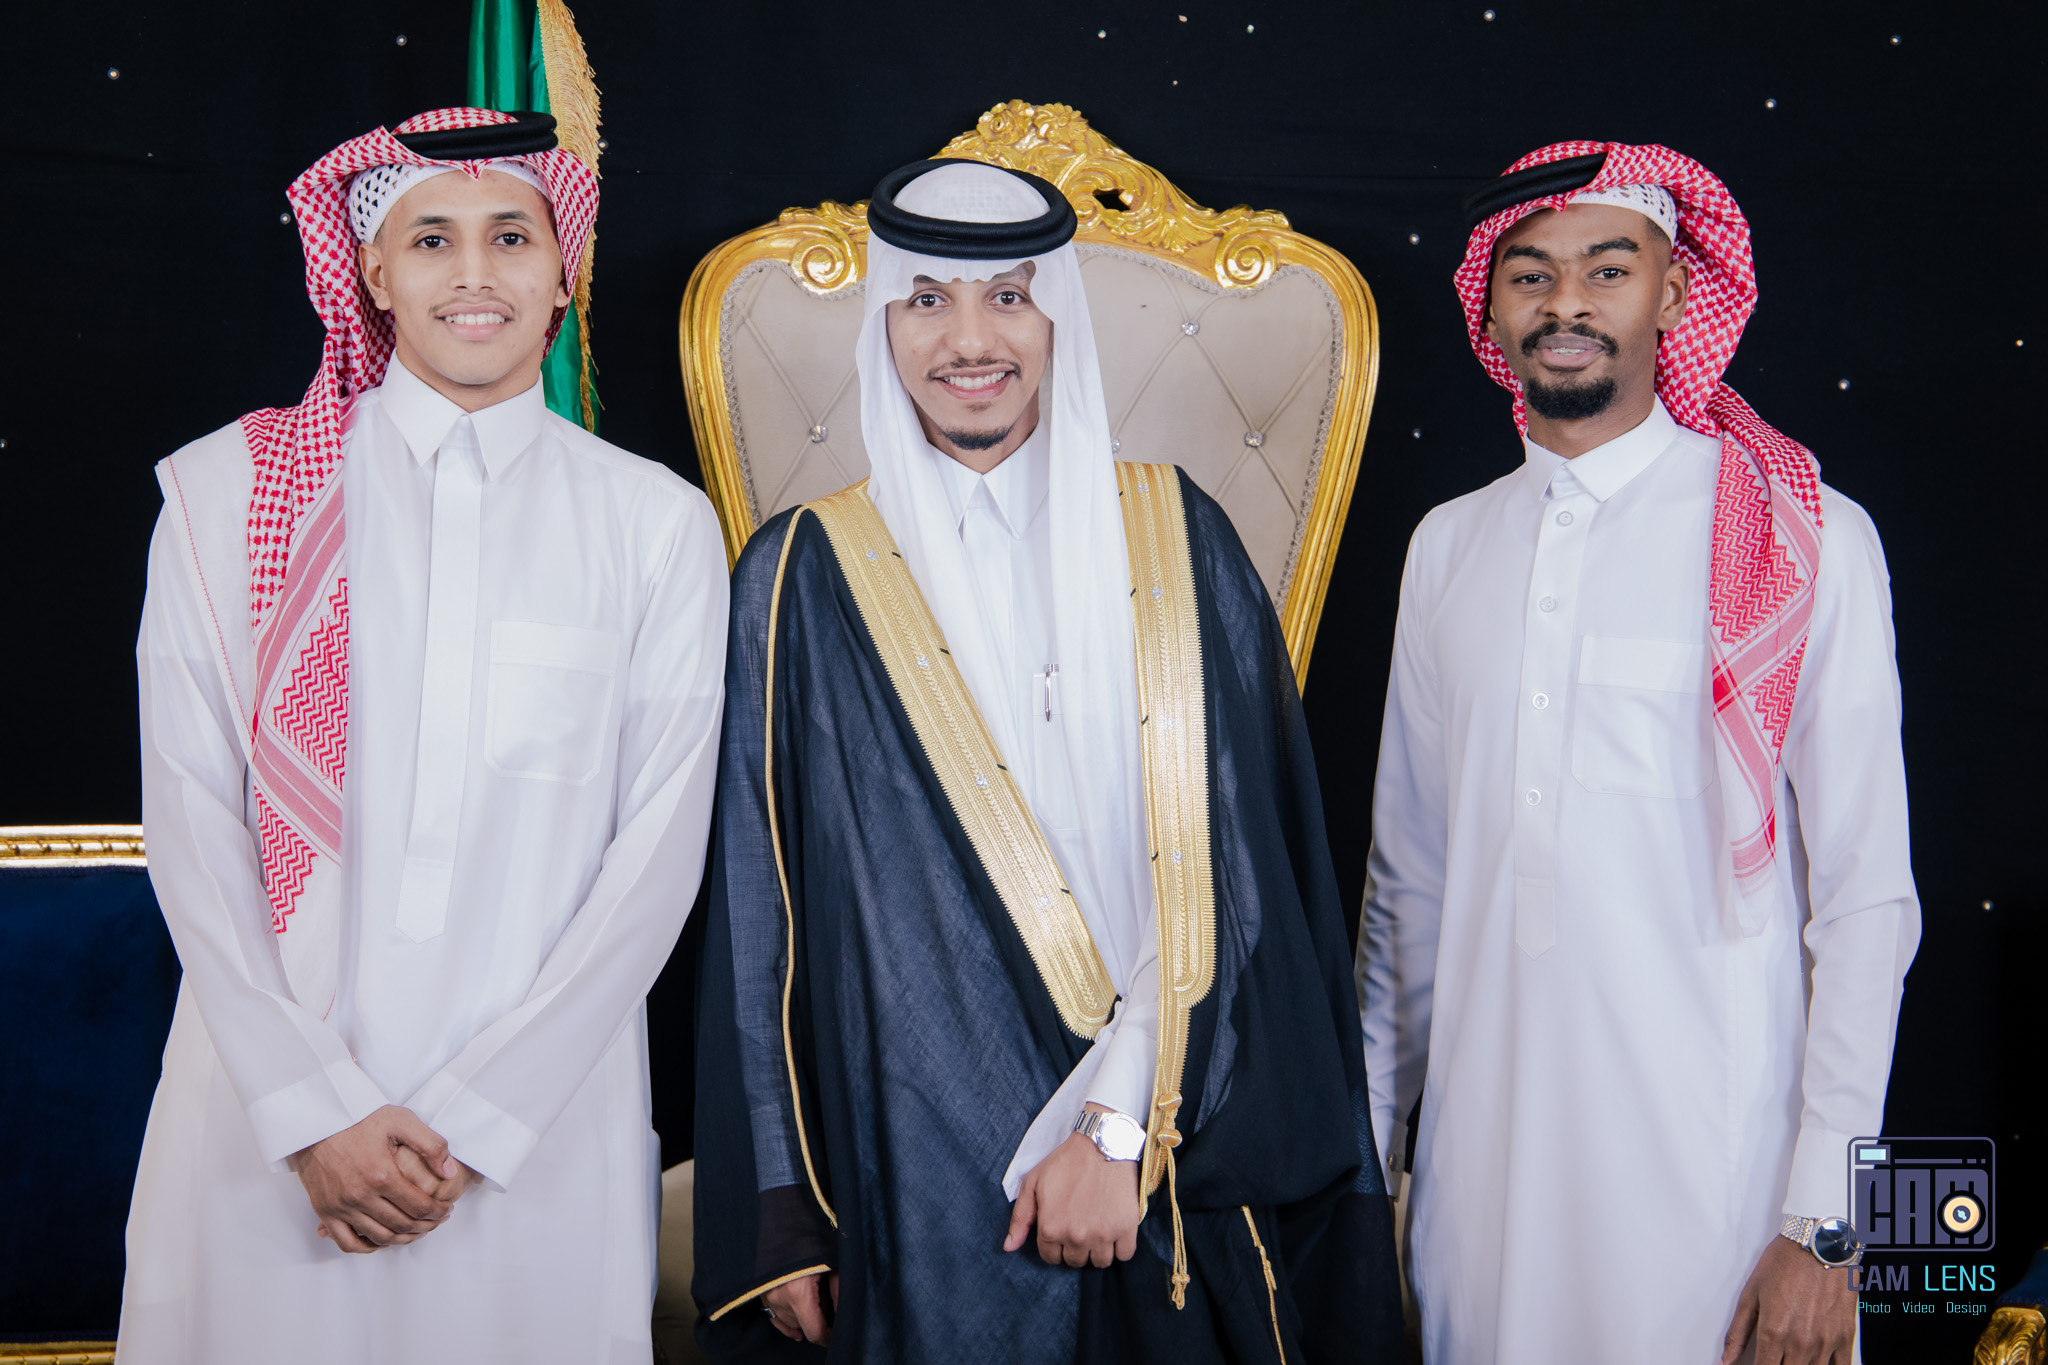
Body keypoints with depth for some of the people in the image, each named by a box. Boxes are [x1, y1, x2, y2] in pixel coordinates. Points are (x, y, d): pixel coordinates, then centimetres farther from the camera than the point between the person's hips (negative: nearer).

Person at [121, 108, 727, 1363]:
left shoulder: (661, 524, 3)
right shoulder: (226, 491, 3)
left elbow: (658, 850, -1)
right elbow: (193, 824, -1)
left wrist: (473, 1118, -7)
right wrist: (316, 1113, -8)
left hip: (546, 1129, 0)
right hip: (269, 1124, 0)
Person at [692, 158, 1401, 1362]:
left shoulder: (1174, 540, 1)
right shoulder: (807, 578, -1)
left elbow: (1234, 865, -4)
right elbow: (761, 913, 1)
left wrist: (1126, 1123, -12)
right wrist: (781, 1211, -1)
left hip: (1181, 1161, 1)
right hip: (920, 1168, 0)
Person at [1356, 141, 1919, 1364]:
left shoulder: (1810, 543, -6)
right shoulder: (1448, 547, 7)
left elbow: (1866, 900, -6)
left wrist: (1822, 1224, -9)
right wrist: (1367, 1140, 14)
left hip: (1710, 1157, -3)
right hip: (1481, 1145, 4)